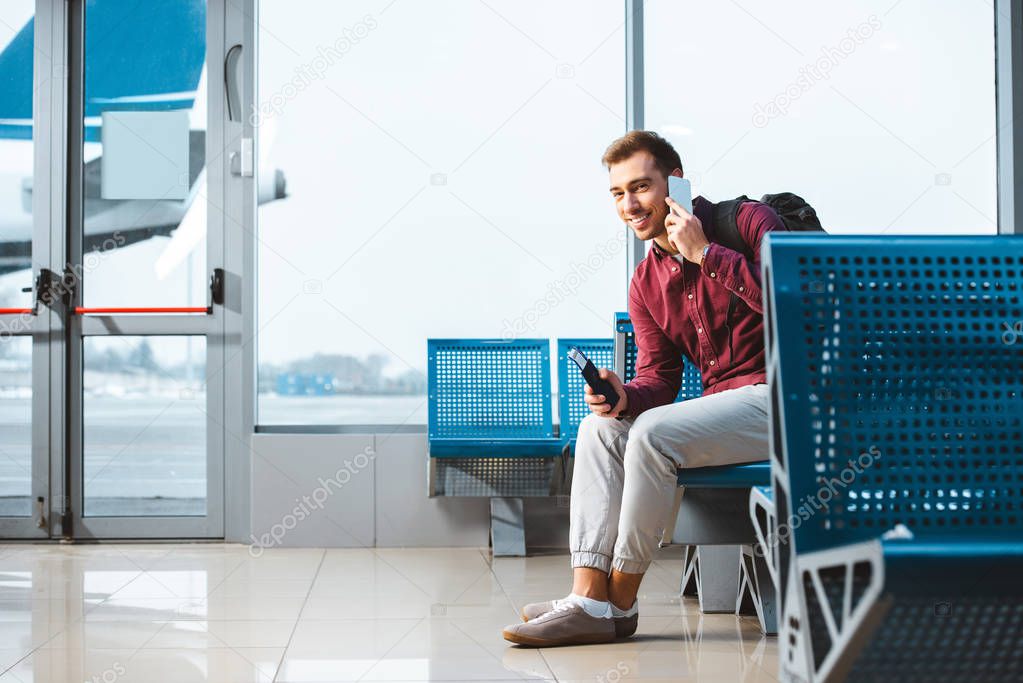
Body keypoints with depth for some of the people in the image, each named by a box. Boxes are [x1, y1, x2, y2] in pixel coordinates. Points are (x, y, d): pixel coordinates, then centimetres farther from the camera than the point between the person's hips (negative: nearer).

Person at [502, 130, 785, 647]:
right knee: (600, 430, -9)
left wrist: (704, 252, -20)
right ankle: (589, 599, -17)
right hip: (722, 405, 7)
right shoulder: (646, 283, 12)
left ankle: (621, 601, -13)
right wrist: (624, 397, -16)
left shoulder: (748, 222, -7)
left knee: (652, 434, -26)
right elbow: (658, 376, 8)